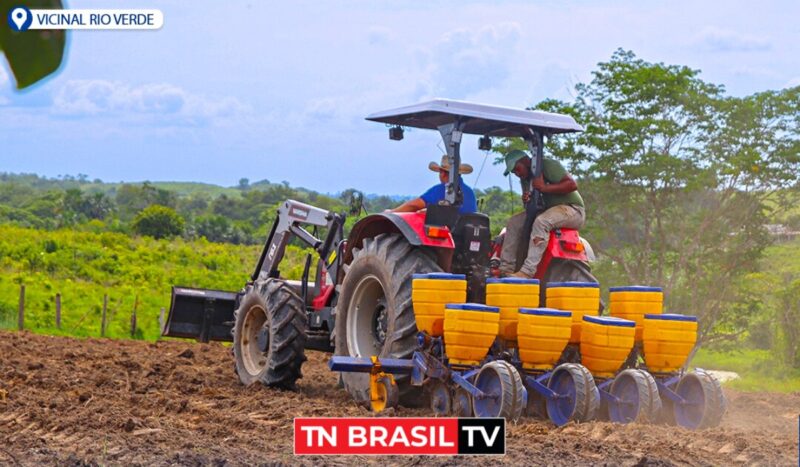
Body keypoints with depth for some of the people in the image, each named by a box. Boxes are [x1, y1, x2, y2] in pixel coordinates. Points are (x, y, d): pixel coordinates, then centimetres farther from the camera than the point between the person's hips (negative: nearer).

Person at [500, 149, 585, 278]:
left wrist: (544, 188, -24)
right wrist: (526, 200, -6)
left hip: (572, 209, -9)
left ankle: (528, 272, -44)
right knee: (515, 221, -11)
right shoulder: (525, 178, 15)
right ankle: (506, 268, -18)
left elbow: (572, 184, -20)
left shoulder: (548, 165, -11)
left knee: (541, 222, -36)